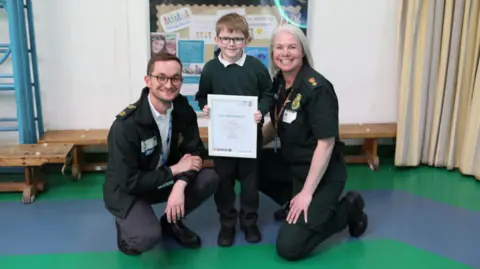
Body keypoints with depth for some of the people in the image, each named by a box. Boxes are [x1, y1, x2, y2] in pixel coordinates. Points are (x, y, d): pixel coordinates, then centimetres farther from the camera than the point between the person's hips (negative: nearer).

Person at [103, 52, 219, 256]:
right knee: (148, 237, -31)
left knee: (210, 179, -16)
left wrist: (180, 185, -27)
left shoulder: (183, 109, -10)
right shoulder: (125, 125, -28)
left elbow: (195, 152, -8)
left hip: (166, 180, 6)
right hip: (127, 191, -6)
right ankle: (126, 225, 7)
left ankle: (171, 221, 9)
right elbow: (129, 181, -26)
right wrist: (175, 170, -24)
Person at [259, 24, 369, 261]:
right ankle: (293, 202, 16)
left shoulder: (317, 88, -23)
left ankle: (348, 210, 9)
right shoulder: (278, 82, 1)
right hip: (291, 164, 8)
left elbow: (326, 143, -23)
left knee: (289, 248, -13)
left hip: (323, 174, -8)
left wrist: (307, 193, -22)